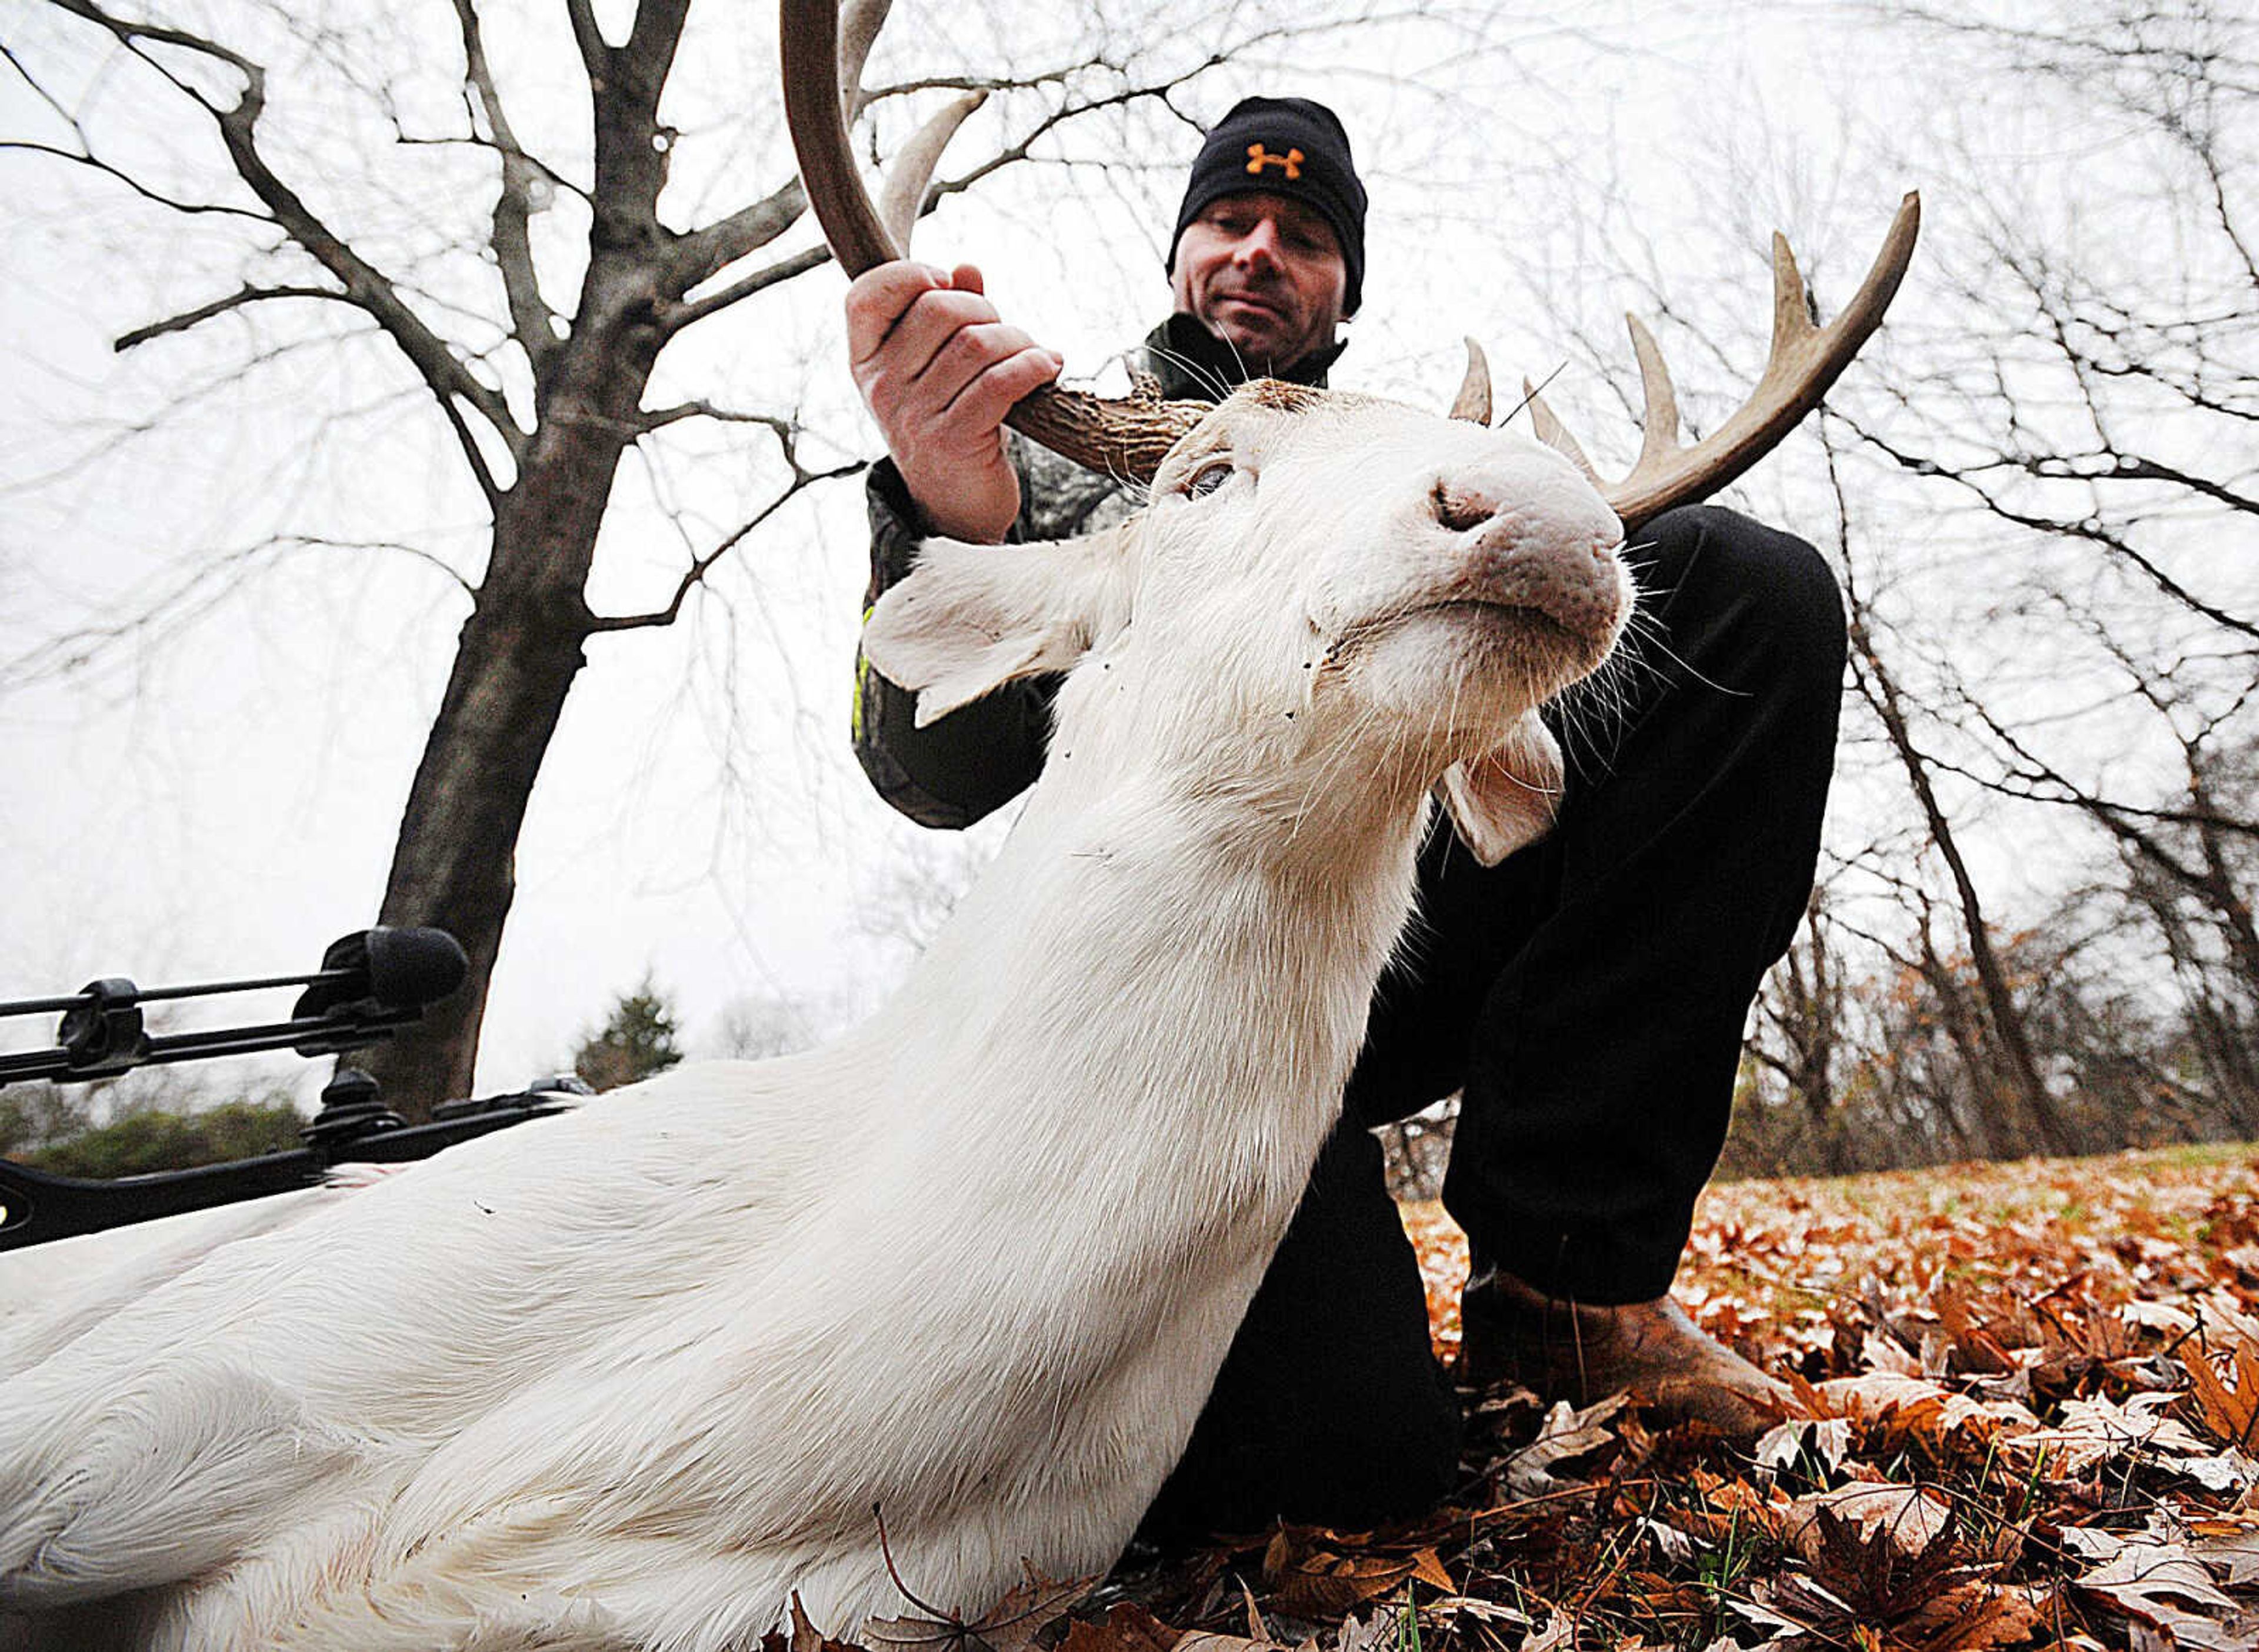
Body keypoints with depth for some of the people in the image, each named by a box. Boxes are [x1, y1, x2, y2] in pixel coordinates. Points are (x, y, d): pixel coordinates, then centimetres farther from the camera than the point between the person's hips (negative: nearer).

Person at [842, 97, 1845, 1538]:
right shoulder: (1069, 470, 14)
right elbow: (943, 781, -4)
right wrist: (955, 525, -26)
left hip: (1433, 939, 5)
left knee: (1751, 584, -15)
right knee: (1343, 1455, -31)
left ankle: (1563, 1268, -14)